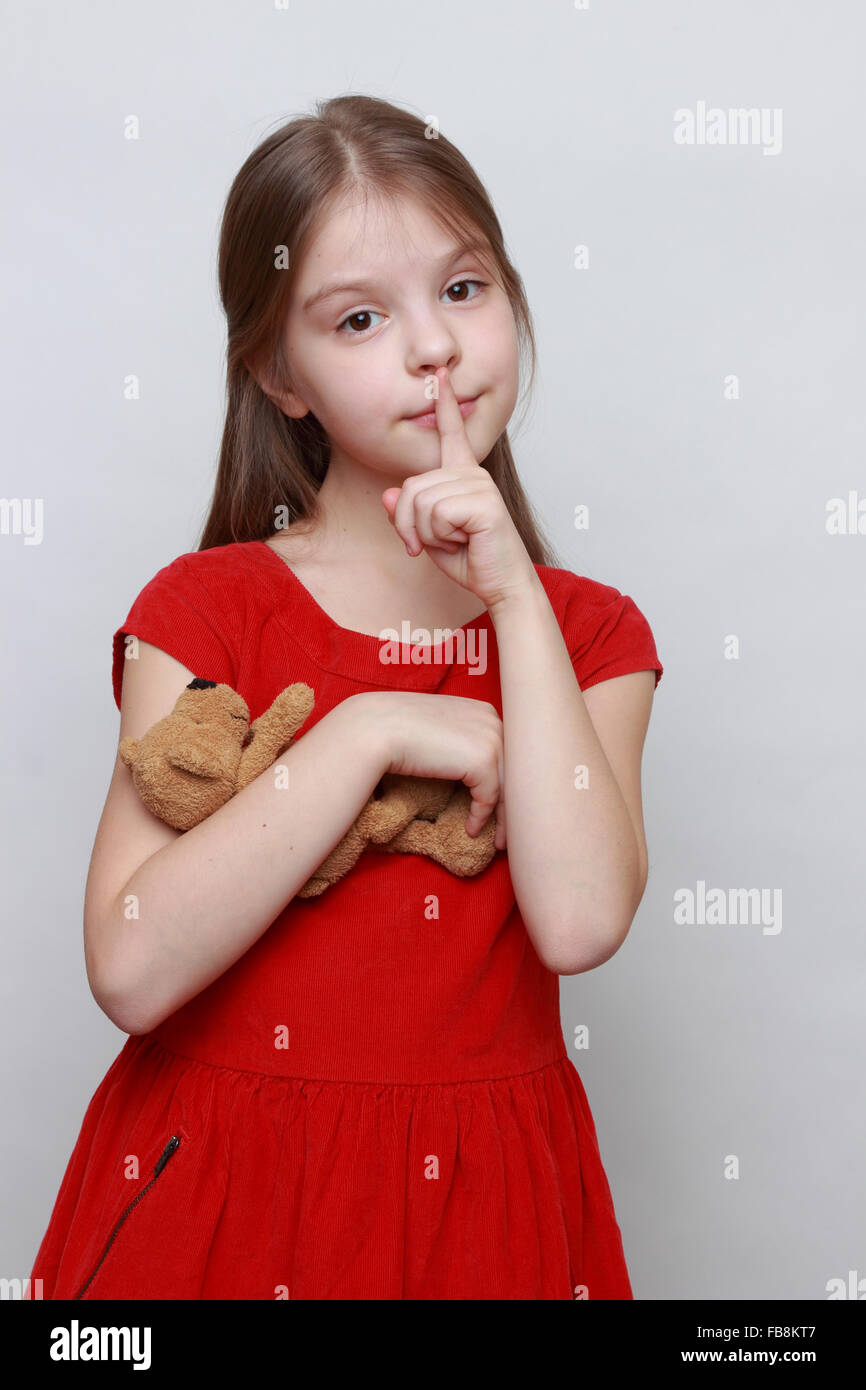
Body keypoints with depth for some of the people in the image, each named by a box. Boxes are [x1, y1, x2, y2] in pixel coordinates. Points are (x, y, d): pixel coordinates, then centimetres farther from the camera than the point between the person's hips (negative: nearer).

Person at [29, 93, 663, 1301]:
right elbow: (131, 969, -17)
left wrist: (514, 594, -16)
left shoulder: (588, 634, 0)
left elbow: (580, 922, -18)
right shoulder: (205, 610, -5)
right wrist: (370, 733, -20)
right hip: (223, 1194, -1)